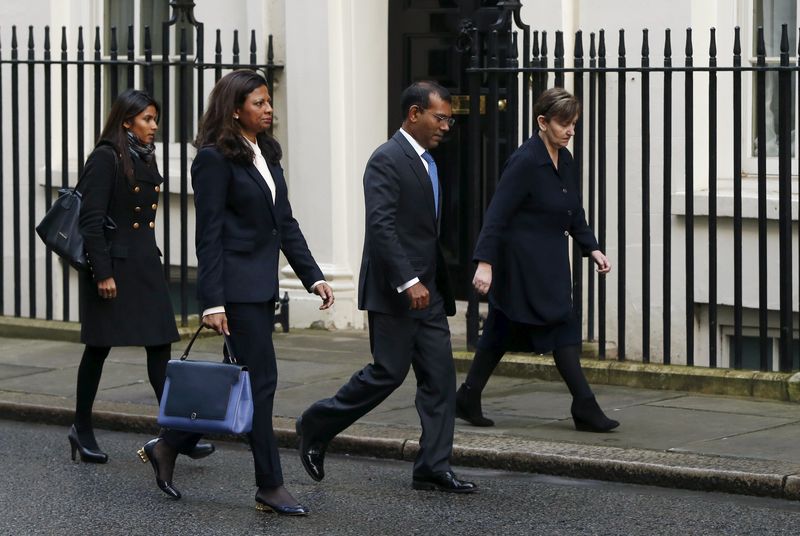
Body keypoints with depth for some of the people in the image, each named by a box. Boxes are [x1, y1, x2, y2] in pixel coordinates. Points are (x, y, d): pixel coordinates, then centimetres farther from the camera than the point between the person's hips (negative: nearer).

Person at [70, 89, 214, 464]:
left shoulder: (145, 159, 12)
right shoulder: (105, 159, -12)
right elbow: (91, 220, -16)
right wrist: (102, 273, -19)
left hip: (144, 264, 7)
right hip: (111, 264, -7)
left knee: (160, 345, 0)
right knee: (99, 347, 4)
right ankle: (82, 429, 18)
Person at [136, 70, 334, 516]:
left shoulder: (268, 154, 14)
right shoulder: (215, 159, -11)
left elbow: (286, 223, 16)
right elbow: (209, 235, -14)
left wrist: (314, 276, 7)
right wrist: (213, 302, -18)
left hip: (263, 286, 9)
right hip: (237, 286, -9)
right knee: (261, 381, -6)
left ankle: (167, 448, 26)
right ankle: (270, 487, 0)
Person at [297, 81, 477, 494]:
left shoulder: (428, 162, 16)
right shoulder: (387, 160, -13)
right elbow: (381, 225, -22)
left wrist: (440, 285, 18)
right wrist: (408, 282, -27)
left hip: (427, 291, 9)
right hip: (394, 291, -9)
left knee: (440, 377, 3)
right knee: (387, 373, -4)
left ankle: (433, 468, 5)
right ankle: (315, 427, 14)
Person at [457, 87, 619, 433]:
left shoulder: (565, 161, 9)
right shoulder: (525, 162, -17)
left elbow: (574, 214, 20)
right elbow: (497, 214, -20)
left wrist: (592, 249, 9)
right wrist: (485, 262, -26)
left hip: (549, 262, 9)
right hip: (523, 263, -9)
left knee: (502, 332, 13)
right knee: (562, 328, -9)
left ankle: (468, 401, 20)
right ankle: (585, 409, -6)